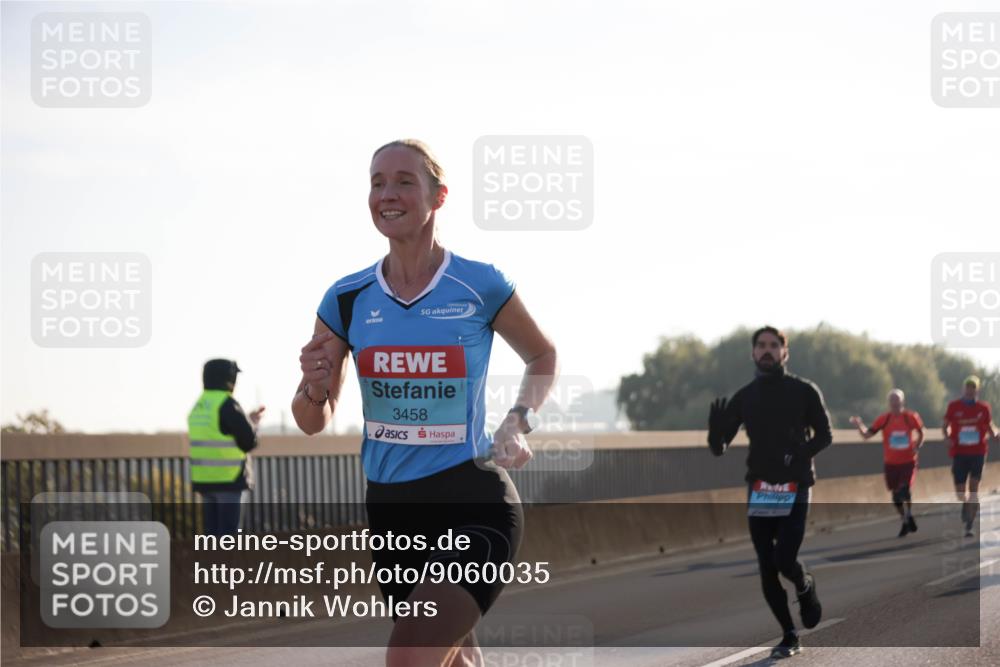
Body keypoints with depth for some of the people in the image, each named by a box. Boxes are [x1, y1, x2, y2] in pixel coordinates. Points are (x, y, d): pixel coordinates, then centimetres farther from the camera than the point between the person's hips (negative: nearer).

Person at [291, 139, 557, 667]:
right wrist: (315, 389, -15)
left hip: (474, 507, -5)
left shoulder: (481, 286, -7)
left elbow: (542, 356, 13)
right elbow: (313, 423, 8)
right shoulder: (347, 299, 1)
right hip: (390, 508, 5)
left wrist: (519, 421, -5)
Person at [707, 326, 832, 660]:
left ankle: (806, 588, 20)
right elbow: (719, 448, 6)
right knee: (767, 569, 2)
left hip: (795, 489, -3)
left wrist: (800, 454, -15)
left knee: (784, 560, -16)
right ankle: (789, 637, 16)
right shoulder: (743, 397, 6)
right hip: (759, 491, 3)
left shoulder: (804, 392, -1)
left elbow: (824, 435, 4)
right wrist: (716, 431, -18)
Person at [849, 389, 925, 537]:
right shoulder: (884, 419, -5)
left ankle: (909, 515, 8)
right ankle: (905, 522, 25)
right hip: (891, 462, 2)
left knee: (905, 489, -19)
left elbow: (920, 433, 10)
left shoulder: (911, 417, -7)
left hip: (908, 461, -2)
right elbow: (867, 434, -6)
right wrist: (859, 425, -25)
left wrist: (916, 447, -7)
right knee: (896, 495, 7)